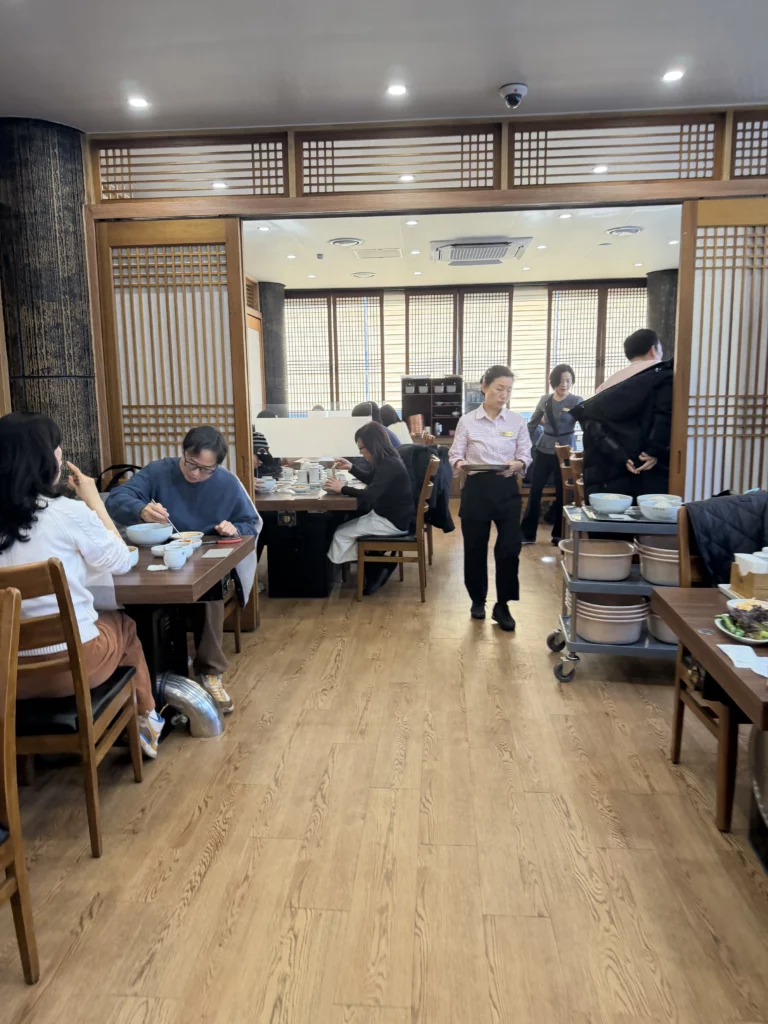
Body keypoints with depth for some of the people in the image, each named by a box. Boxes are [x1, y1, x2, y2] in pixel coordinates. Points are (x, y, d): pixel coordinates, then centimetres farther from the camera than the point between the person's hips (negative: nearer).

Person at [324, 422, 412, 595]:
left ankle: (378, 566, 11)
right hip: (389, 515, 10)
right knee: (348, 524, 10)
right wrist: (351, 468, 15)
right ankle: (378, 564, 8)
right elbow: (372, 480, 26)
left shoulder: (389, 466, -24)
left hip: (392, 522, -10)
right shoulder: (389, 460, 7)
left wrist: (342, 489, -24)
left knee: (341, 533, -5)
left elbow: (369, 496, -33)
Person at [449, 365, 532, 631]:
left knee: (510, 547, -5)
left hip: (506, 489, 1)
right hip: (476, 489, -1)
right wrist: (459, 464, -23)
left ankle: (502, 605, 9)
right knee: (475, 547, 7)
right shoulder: (467, 421, 0)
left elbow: (526, 455, 4)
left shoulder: (517, 421, 4)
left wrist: (517, 465, -18)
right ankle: (478, 600, 28)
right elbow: (455, 453, 0)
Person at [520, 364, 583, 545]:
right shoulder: (544, 400, 5)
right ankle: (527, 533, 10)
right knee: (535, 491, 3)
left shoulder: (577, 401, -5)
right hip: (543, 451, 3)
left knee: (562, 493, 4)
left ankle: (559, 534, 17)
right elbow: (532, 424, 15)